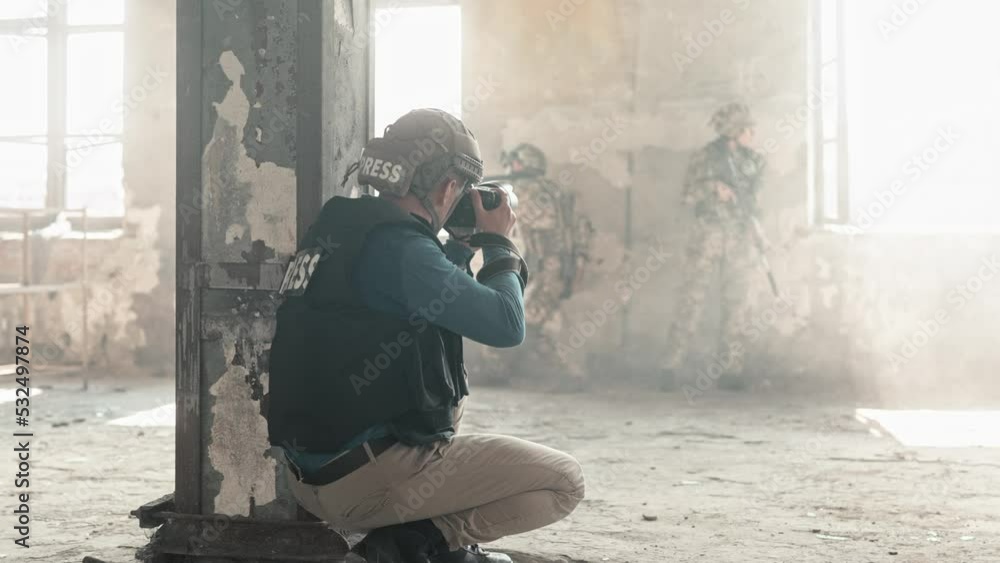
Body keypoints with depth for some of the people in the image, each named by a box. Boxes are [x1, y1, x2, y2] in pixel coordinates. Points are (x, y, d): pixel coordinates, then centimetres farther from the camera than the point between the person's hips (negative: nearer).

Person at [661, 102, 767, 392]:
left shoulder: (752, 160, 10)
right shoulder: (705, 157, -2)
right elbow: (688, 195, -7)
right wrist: (713, 185, -21)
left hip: (740, 237, 4)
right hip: (708, 234, -4)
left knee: (736, 303, 3)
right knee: (692, 298, -6)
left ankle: (731, 370, 7)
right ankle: (672, 365, -2)